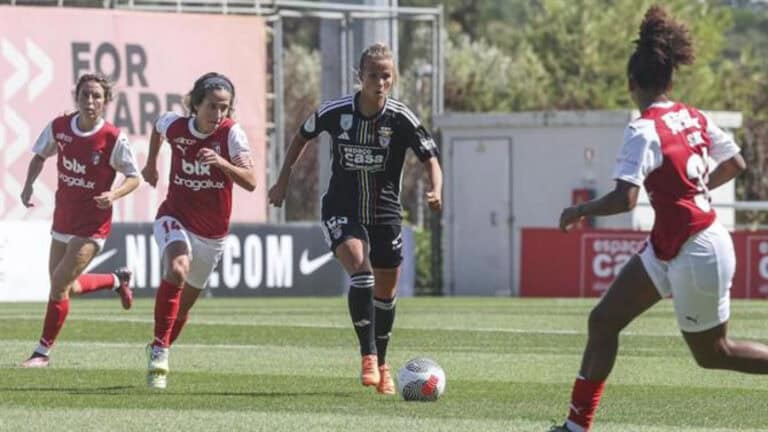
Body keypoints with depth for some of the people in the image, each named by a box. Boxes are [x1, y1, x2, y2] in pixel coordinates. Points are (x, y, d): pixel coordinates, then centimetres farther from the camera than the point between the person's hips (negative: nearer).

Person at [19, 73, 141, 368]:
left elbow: (134, 177, -7)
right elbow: (40, 156, 13)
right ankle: (117, 281, 45)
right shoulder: (59, 127, -5)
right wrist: (29, 184, -4)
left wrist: (114, 195, -26)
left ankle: (43, 352, 1)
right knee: (67, 288, 17)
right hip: (63, 219, 6)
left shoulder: (114, 139, -17)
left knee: (59, 285, -13)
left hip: (92, 225, -6)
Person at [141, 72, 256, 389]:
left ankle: (159, 351, 40)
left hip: (212, 231, 1)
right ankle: (160, 350, -28)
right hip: (175, 217, -1)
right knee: (177, 269, -33)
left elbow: (250, 182, -26)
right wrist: (151, 164, 24)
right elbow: (157, 128, 17)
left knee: (185, 302, 14)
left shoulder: (232, 133, -16)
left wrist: (221, 162, -41)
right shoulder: (175, 125, -10)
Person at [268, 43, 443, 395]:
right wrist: (283, 180, 10)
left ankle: (381, 365, 32)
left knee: (385, 292, 11)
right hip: (341, 211, -2)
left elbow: (431, 161, -11)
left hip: (385, 215, 2)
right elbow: (302, 137, 9)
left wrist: (436, 192, -32)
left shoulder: (402, 119, -13)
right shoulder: (335, 112, -11)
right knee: (361, 270, -27)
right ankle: (368, 357, -26)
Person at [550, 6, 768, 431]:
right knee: (603, 320, 8)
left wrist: (579, 211, -12)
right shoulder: (694, 117, 3)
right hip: (667, 248, 9)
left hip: (694, 253, -9)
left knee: (712, 353, 7)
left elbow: (624, 198, -28)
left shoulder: (645, 130, -21)